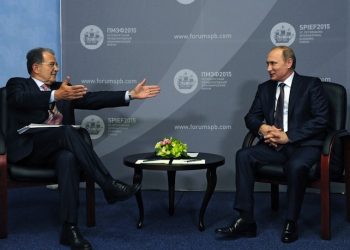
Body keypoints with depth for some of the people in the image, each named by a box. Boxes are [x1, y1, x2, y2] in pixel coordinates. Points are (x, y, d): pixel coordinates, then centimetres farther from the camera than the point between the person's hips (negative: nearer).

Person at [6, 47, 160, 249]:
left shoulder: (62, 88, 22)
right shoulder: (17, 84, 8)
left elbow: (93, 99, 10)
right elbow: (22, 100, -17)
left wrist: (131, 94, 0)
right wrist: (56, 96, -36)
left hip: (57, 147, 4)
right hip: (28, 148, -4)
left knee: (69, 158, -33)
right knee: (68, 131, -32)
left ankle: (70, 228, -35)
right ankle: (109, 186, -31)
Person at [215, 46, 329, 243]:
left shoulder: (311, 85, 0)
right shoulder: (265, 88, 15)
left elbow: (321, 119, -9)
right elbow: (251, 117, 14)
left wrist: (288, 136, -17)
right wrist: (262, 128, -11)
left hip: (304, 145, -4)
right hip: (275, 145, 5)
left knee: (296, 165, -37)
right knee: (243, 156, -21)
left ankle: (291, 223, -17)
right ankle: (246, 221, -21)